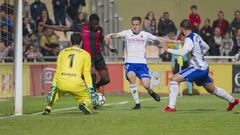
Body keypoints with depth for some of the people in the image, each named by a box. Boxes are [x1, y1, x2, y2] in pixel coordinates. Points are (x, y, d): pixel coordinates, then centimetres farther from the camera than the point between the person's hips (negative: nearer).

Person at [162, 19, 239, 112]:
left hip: (197, 69, -9)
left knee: (174, 79, -13)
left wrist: (168, 50, -24)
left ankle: (171, 107, -18)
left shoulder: (189, 39, -17)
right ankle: (232, 100, 41)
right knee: (212, 89, 26)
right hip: (204, 68, 9)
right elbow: (206, 47, 24)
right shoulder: (196, 36, 9)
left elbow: (182, 52, -32)